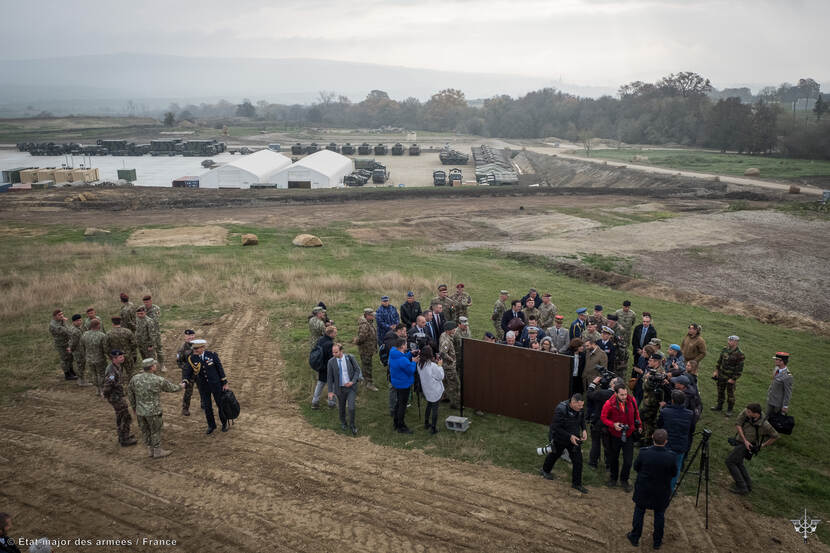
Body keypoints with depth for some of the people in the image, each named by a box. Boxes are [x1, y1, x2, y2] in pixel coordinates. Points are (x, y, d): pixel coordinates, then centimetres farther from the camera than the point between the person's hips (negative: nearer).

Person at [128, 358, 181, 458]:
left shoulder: (135, 379, -3)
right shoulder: (159, 380, -15)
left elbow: (130, 394, 8)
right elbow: (172, 388, 0)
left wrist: (134, 407, 21)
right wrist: (180, 386, 22)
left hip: (140, 411, 5)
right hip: (153, 412, -5)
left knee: (145, 431, 19)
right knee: (155, 431, 12)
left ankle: (150, 449, 31)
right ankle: (157, 451, 24)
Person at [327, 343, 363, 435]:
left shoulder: (350, 358, -11)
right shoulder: (331, 362, -11)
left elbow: (357, 370, -2)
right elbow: (329, 377, -4)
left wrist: (353, 381, -14)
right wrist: (330, 391, -3)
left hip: (351, 387, -1)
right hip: (340, 388, 1)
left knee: (351, 408, -7)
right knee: (342, 408, 16)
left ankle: (352, 426, 14)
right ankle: (343, 423, 42)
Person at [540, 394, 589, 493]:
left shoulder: (580, 409, -13)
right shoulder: (561, 409, -33)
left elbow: (582, 419, 9)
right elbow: (555, 428, -28)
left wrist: (584, 430, -9)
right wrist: (569, 436, -31)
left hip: (574, 438, 4)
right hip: (560, 439, -4)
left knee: (578, 460, 0)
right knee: (555, 454, 20)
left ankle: (576, 483, 16)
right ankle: (545, 470, 49)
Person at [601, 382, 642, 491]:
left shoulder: (631, 400, -14)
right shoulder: (609, 404, -22)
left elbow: (636, 413, 7)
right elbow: (603, 417, -10)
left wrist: (638, 424, 4)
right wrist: (613, 425, -24)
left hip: (628, 434, 1)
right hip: (615, 435, -1)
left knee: (628, 460, 0)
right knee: (614, 458, 19)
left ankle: (624, 480, 23)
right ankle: (613, 478, 41)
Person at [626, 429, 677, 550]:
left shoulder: (644, 453, -24)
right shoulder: (670, 456, -25)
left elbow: (636, 467, -9)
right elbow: (674, 474, -9)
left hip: (643, 490, 0)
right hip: (662, 492, 0)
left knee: (639, 512, 20)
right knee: (659, 514, 21)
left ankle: (635, 538, 35)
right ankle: (657, 541, 36)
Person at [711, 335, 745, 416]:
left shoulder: (739, 354, -20)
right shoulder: (725, 349, -1)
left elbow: (739, 368, -17)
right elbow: (720, 360, 11)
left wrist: (733, 379, -16)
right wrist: (716, 370, 10)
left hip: (730, 377, -6)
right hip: (721, 375, 6)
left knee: (730, 394, 7)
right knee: (720, 391, 19)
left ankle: (729, 410, 22)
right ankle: (719, 406, 36)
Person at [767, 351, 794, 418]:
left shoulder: (787, 376, -29)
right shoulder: (777, 368, -5)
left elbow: (788, 392, -21)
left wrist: (785, 406, -15)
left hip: (779, 403, -7)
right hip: (770, 400, 7)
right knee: (768, 417, 18)